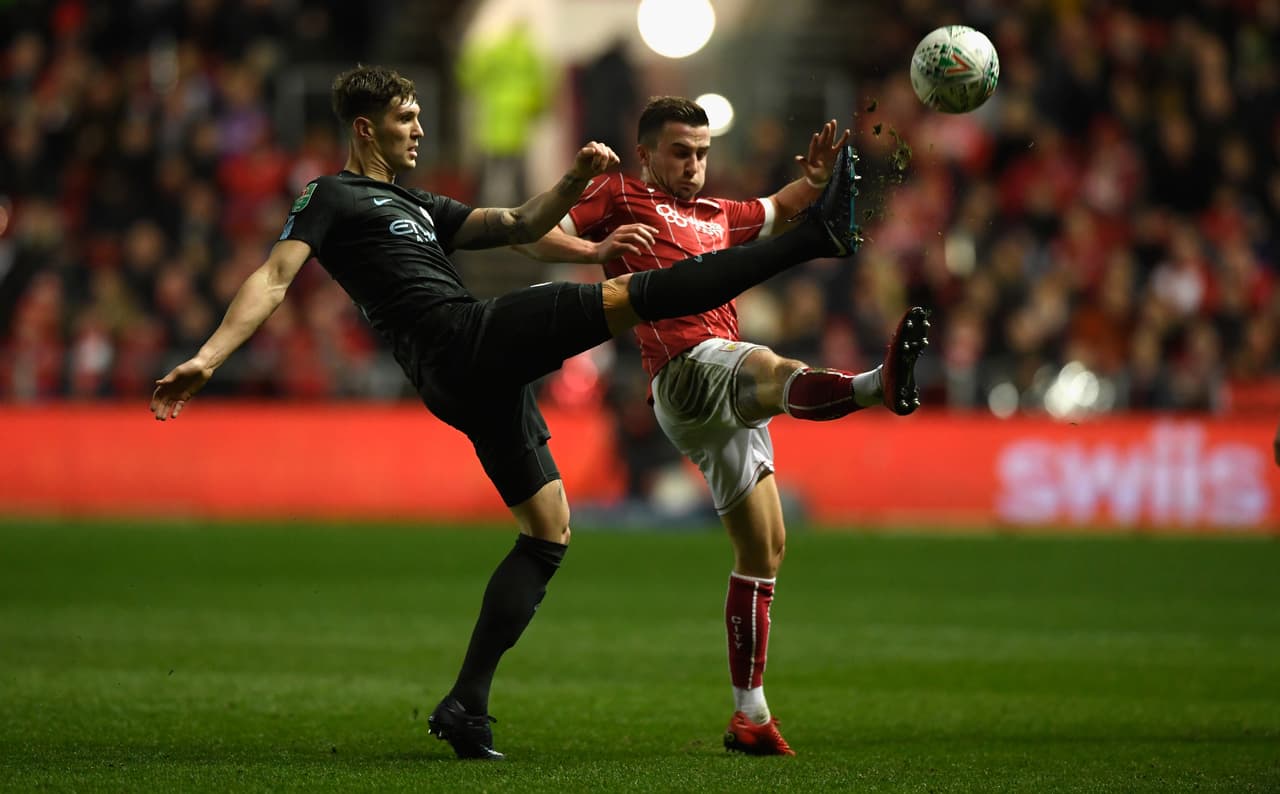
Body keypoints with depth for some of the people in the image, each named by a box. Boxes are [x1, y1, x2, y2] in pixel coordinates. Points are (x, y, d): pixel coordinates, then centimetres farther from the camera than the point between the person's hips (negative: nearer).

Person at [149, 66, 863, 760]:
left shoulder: (417, 205, 31)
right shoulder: (332, 197, 6)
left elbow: (519, 226, 27)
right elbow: (273, 279, -6)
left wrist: (576, 180, 9)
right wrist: (206, 359, -20)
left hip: (481, 377, 10)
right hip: (463, 339, -10)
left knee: (549, 531, 10)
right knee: (634, 295, -13)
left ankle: (467, 709, 6)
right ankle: (812, 237, -17)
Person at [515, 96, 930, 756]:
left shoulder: (717, 216, 32)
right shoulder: (620, 196, 12)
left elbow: (780, 210, 46)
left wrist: (814, 179, 23)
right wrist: (597, 247, -14)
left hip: (730, 404, 9)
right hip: (688, 369, -9)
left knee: (764, 550, 9)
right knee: (785, 375, -40)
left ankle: (750, 716, 14)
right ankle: (879, 383, -74)